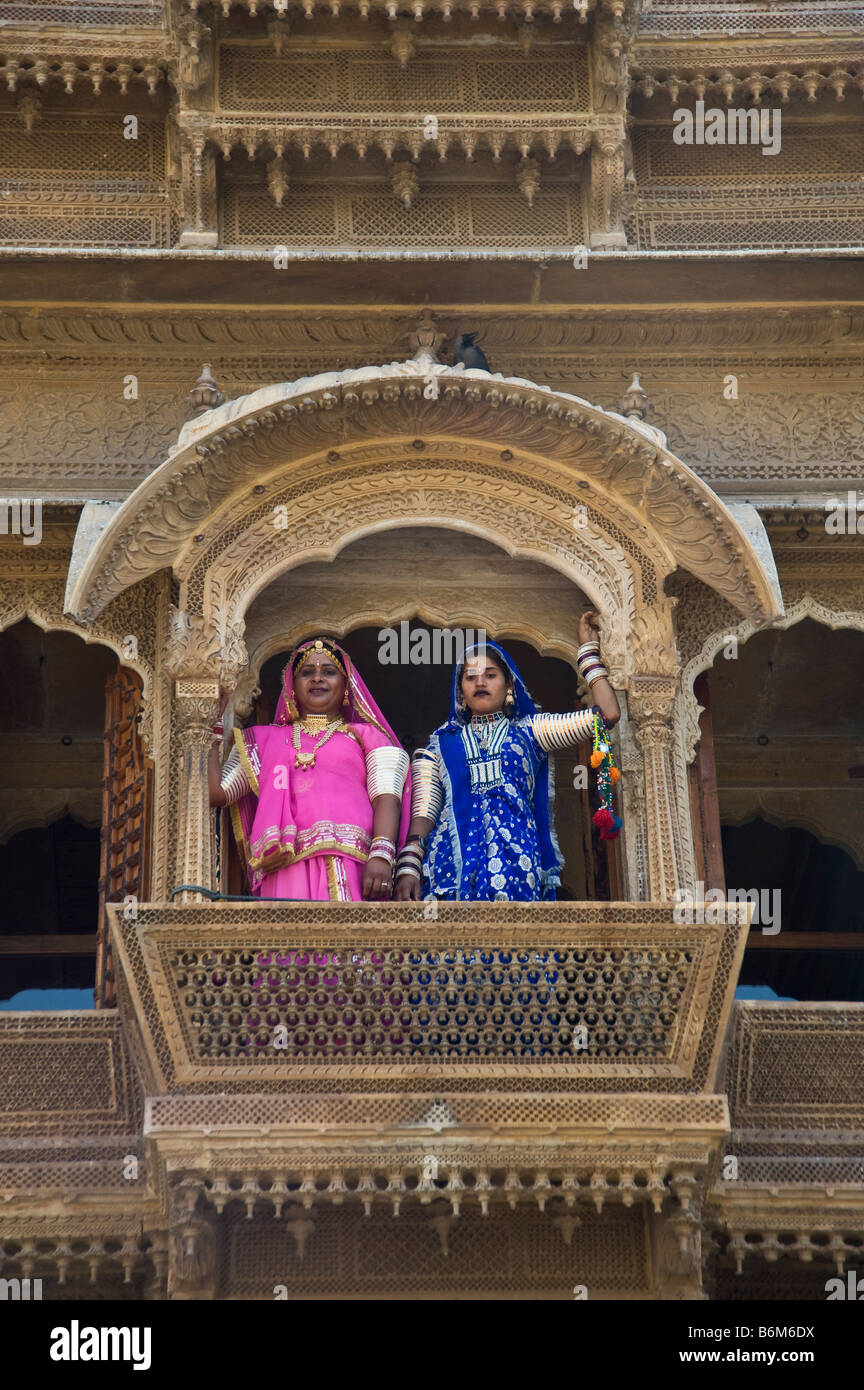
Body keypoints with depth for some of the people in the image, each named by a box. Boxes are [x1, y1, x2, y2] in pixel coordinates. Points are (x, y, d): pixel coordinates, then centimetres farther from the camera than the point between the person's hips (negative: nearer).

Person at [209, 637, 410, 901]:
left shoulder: (365, 736, 19)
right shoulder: (264, 739, 27)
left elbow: (387, 798, 4)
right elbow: (215, 792, 18)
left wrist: (381, 856, -14)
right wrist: (215, 723, 22)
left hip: (349, 863, -1)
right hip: (283, 868, 2)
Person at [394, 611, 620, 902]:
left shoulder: (528, 730, 19)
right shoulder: (443, 742, 20)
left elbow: (608, 714, 11)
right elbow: (423, 812, 9)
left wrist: (588, 650, 17)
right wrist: (408, 867, -6)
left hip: (514, 852, 0)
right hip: (453, 854, 0)